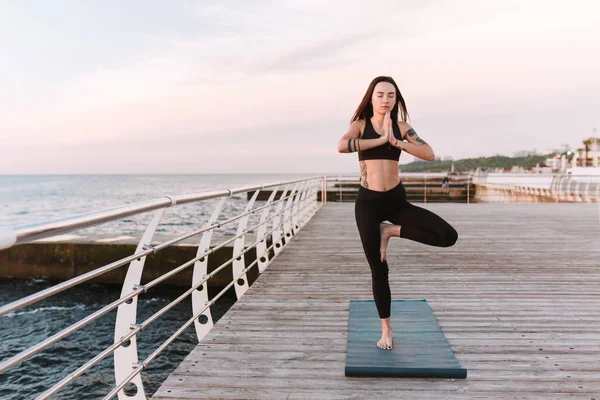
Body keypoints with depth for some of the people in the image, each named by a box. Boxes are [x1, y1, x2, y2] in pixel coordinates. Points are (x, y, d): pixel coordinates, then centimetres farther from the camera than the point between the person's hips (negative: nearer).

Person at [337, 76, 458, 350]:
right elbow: (341, 146, -24)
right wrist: (381, 140, -20)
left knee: (448, 236, -15)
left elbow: (430, 154, -9)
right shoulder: (360, 125, -2)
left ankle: (391, 231, 3)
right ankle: (386, 329, 25)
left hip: (396, 200, 2)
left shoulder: (401, 127, 4)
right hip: (368, 202, -2)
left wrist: (397, 141, -19)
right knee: (378, 270, 7)